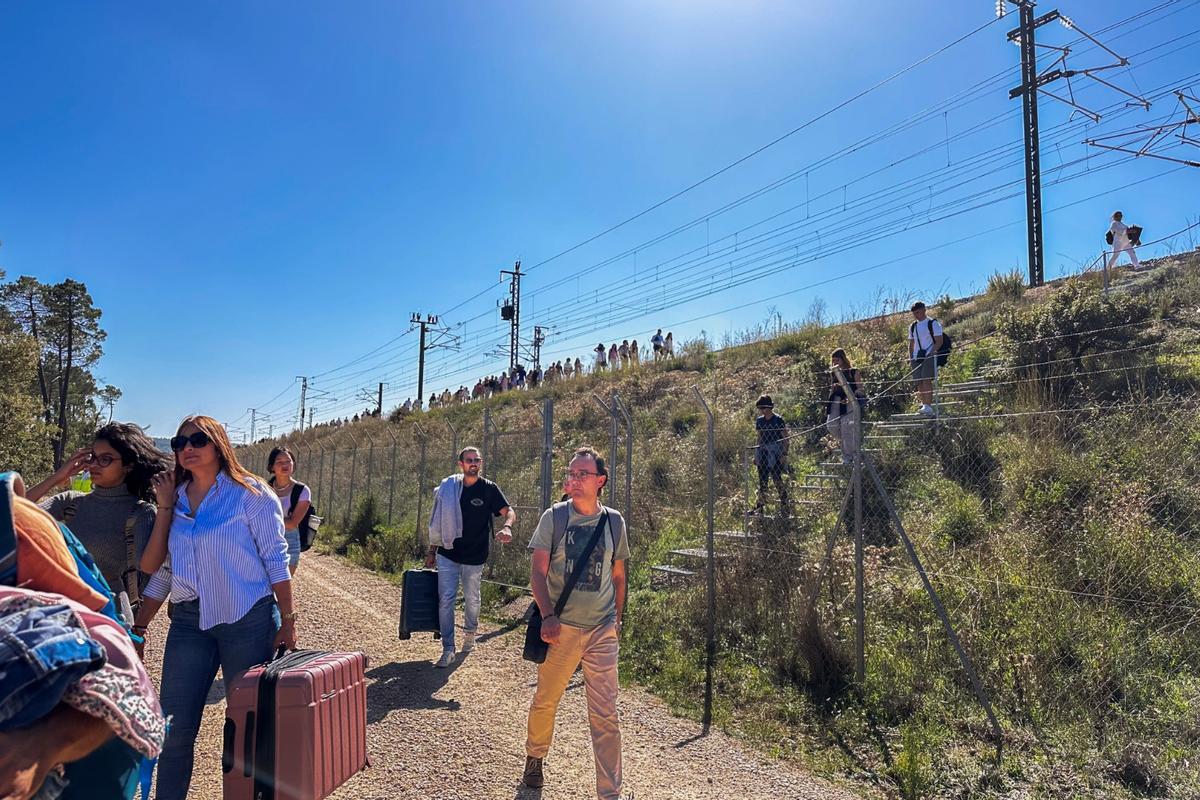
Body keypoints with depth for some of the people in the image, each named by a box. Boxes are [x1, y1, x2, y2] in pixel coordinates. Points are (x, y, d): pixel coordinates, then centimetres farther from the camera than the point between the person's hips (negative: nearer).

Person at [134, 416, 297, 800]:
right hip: (188, 622, 4)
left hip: (248, 620, -4)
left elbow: (275, 559, -6)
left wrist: (287, 620, -9)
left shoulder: (249, 492, -4)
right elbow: (161, 573, 16)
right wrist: (138, 629, 11)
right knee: (174, 727, 6)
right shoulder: (175, 500, 10)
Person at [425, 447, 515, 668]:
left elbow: (509, 512, -13)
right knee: (446, 599, -4)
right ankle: (448, 649, 4)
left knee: (471, 599, 14)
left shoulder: (489, 489, -6)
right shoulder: (448, 487, 1)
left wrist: (507, 528, -35)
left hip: (474, 557, -1)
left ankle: (469, 634, 39)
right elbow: (438, 521, 9)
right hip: (447, 554, 1)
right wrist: (431, 551, 10)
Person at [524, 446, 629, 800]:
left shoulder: (614, 522, 3)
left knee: (605, 714, 1)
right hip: (560, 628, -1)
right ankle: (535, 757, 44)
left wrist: (617, 622, 13)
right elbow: (538, 572, -7)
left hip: (602, 631, 1)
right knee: (545, 701, 15)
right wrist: (547, 616, -19)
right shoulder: (554, 517, -5)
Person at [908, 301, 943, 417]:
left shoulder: (933, 324, -1)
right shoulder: (912, 327, 16)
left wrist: (931, 352, -19)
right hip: (916, 357, 6)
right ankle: (923, 404, 7)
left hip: (929, 356, -6)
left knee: (926, 380, -17)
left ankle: (928, 406, -22)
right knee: (919, 382, 2)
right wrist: (910, 357, 7)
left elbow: (939, 342, -5)